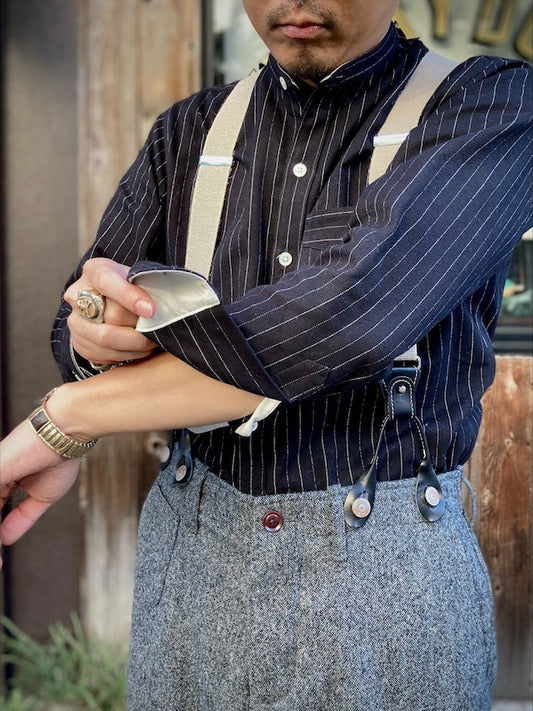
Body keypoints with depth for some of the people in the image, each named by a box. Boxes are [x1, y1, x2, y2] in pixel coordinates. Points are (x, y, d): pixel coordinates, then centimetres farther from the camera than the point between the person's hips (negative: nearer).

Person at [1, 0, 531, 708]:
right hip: (190, 551, 4)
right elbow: (77, 335, 3)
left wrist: (67, 415, -22)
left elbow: (362, 305, -26)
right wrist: (104, 332, -22)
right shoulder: (187, 131, 4)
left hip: (387, 566, -3)